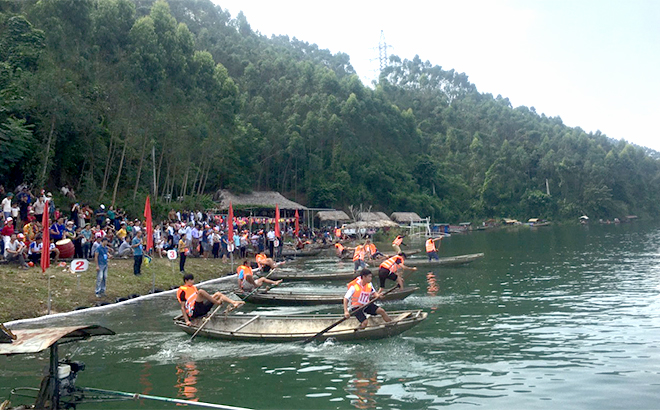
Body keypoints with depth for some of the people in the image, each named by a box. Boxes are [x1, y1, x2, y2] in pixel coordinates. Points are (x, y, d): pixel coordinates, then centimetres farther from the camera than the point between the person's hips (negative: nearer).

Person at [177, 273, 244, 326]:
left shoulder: (194, 287, 22)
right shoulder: (183, 291, -4)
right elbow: (183, 307, -11)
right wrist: (187, 321, -20)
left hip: (202, 310, 9)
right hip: (194, 313, -9)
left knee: (218, 294, 4)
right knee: (201, 291, -28)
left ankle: (234, 302, -17)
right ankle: (218, 302, -23)